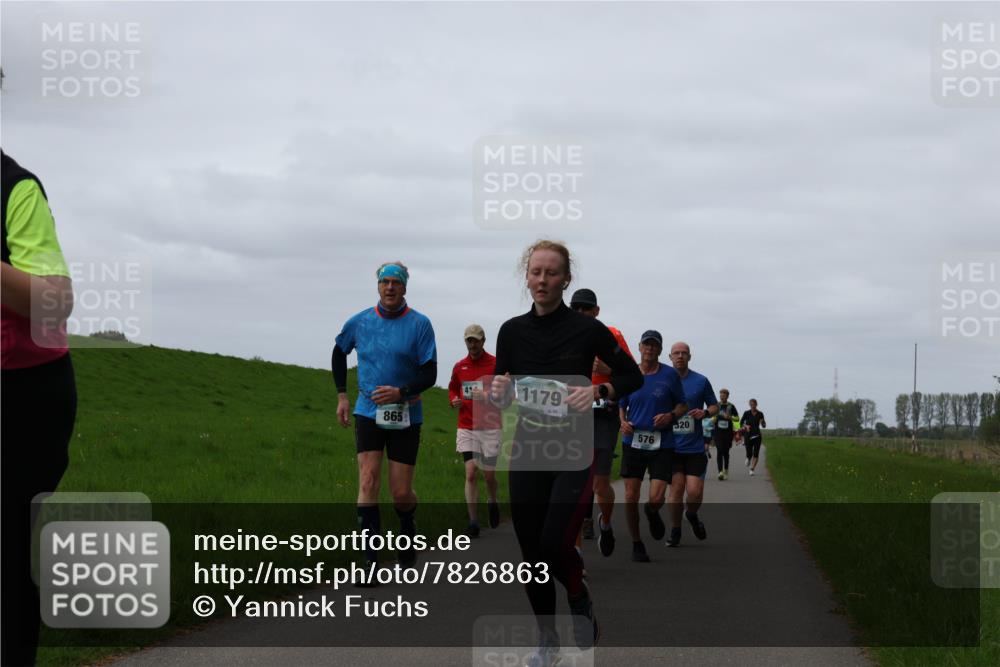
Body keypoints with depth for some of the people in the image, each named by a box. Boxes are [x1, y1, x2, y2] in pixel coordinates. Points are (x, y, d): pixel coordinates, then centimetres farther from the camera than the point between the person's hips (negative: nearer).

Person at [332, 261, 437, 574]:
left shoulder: (419, 324, -7)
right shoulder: (359, 322, 1)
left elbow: (429, 374, -7)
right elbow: (339, 352, 21)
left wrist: (401, 392, -23)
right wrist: (342, 395, 14)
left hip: (406, 416, -1)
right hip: (368, 412, 1)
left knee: (401, 494, 0)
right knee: (368, 481, -14)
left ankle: (407, 527, 35)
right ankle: (370, 559, -13)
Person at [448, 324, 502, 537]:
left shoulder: (496, 365, -3)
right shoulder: (459, 367, 8)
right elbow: (452, 388, 24)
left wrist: (488, 396, -20)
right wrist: (454, 400, 1)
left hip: (491, 428, -2)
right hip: (466, 428, 2)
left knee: (489, 475, 5)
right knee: (471, 473, -8)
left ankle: (492, 503, 38)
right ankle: (473, 523, -7)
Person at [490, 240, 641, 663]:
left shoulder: (586, 329, -8)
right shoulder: (512, 331, 2)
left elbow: (633, 377, 0)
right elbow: (500, 398, 8)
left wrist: (598, 391, -18)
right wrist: (498, 391, -15)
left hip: (575, 453, -3)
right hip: (528, 451, 4)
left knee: (556, 545, -14)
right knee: (531, 553, 4)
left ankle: (581, 604, 18)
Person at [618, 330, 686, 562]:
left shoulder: (670, 375, 2)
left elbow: (682, 405, 10)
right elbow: (620, 405, 16)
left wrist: (671, 415, -11)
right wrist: (623, 422, -5)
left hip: (662, 445, -1)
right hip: (633, 442, 2)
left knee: (656, 498, -11)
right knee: (631, 496, -2)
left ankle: (652, 514, 28)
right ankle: (636, 544, 16)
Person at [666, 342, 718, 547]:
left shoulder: (701, 381, 3)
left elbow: (715, 406, 12)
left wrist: (705, 412, -9)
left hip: (695, 446, 0)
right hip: (672, 446, 0)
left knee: (695, 491, -7)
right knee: (676, 487, -5)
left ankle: (692, 515, 26)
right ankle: (674, 532, 11)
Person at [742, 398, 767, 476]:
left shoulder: (760, 414, 4)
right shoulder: (746, 413, 0)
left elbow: (764, 426, 9)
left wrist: (762, 423, -14)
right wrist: (746, 426, -13)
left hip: (757, 435, 1)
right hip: (748, 435, -1)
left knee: (756, 454, -8)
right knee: (749, 454, -5)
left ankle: (752, 470, -3)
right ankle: (748, 460, 31)